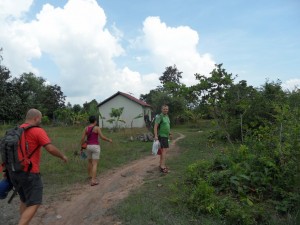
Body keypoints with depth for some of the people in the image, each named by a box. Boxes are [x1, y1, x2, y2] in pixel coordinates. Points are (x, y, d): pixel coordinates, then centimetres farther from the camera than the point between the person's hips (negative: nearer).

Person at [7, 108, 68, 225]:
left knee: (25, 201, 22)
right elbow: (51, 149, -22)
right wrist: (62, 156, -3)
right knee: (34, 204, -2)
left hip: (14, 172, 9)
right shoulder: (38, 131, -13)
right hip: (29, 173, -9)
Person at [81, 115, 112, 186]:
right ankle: (93, 181, -8)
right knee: (95, 164, -2)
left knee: (90, 162, 26)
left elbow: (82, 138, -1)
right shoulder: (97, 128, -10)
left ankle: (90, 175, 44)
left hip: (89, 147, 5)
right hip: (95, 147, -5)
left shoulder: (86, 128, 2)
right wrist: (109, 140, 3)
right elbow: (102, 137, -15)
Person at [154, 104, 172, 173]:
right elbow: (155, 126, -20)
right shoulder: (159, 117, -14)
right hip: (162, 136, -9)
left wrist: (170, 134, 24)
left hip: (165, 136, 9)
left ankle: (161, 164, 20)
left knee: (163, 150, 12)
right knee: (165, 150, -16)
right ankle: (163, 166, -17)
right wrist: (155, 136, -28)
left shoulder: (167, 116, 13)